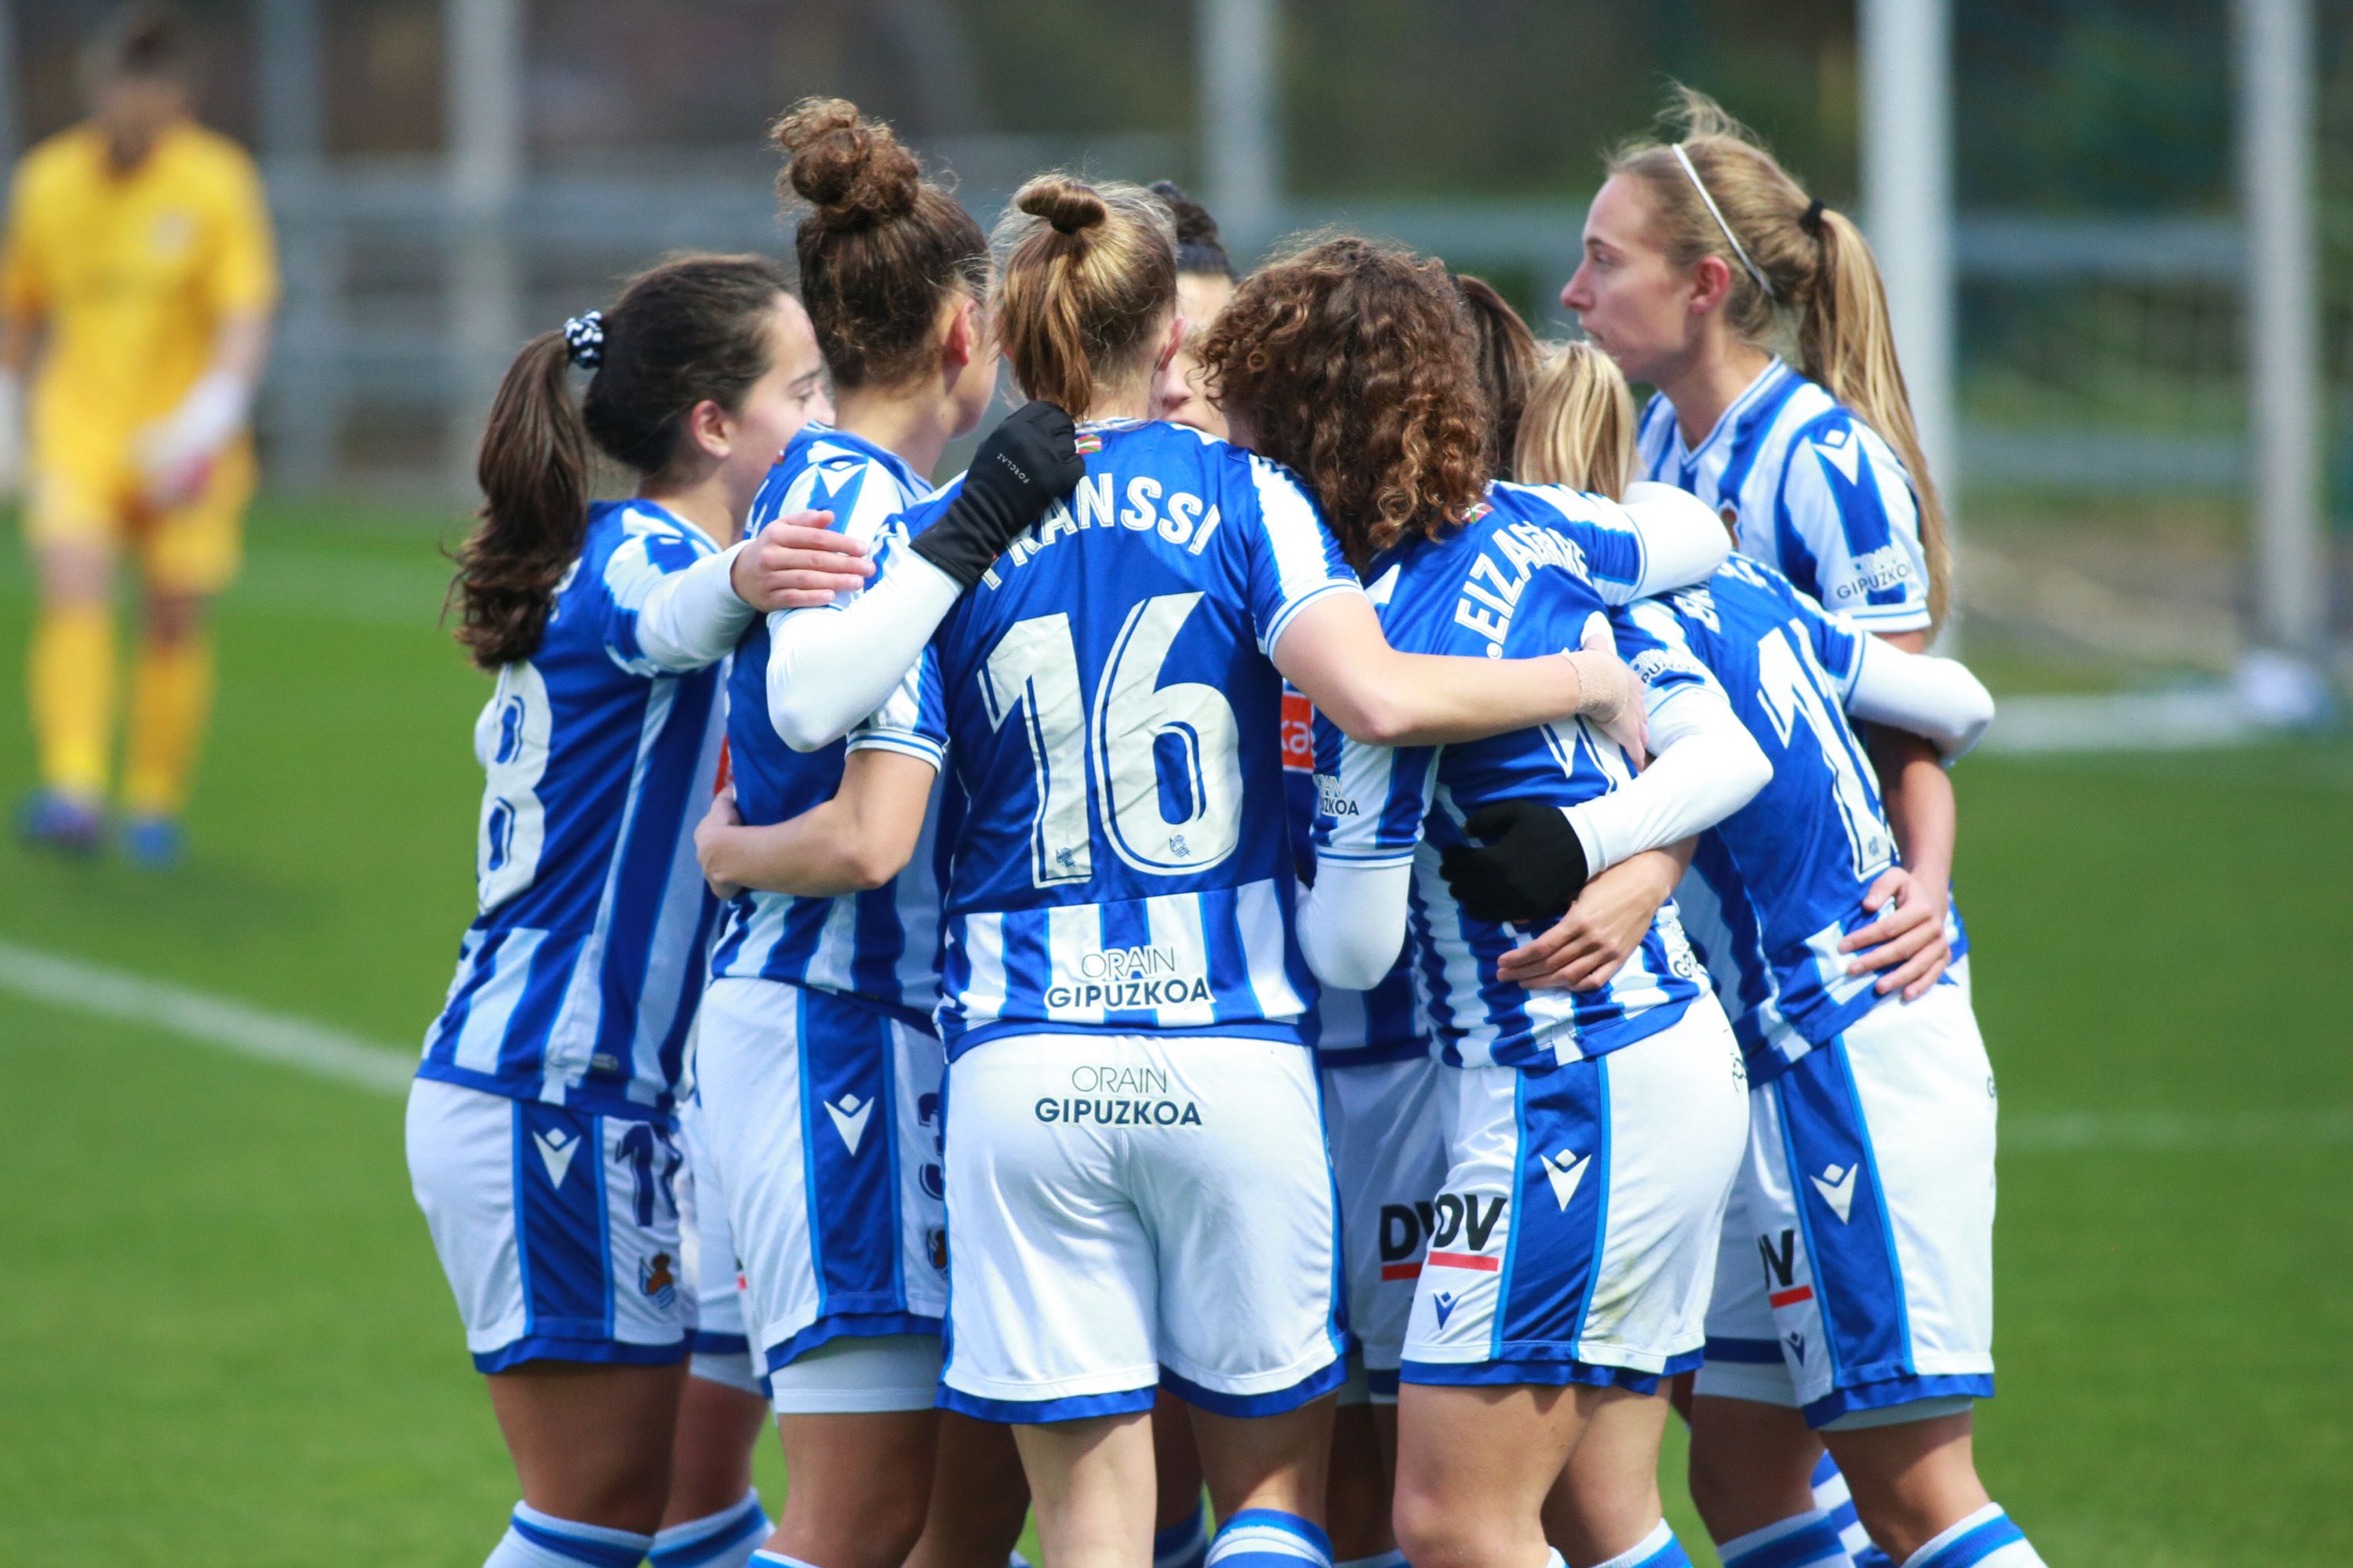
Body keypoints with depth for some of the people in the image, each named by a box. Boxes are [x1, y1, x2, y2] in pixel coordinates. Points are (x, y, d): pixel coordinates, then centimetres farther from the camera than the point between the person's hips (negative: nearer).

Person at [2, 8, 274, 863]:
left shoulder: (217, 182, -7)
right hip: (78, 427, 1)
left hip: (179, 448, -1)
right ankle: (72, 795, -29)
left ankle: (155, 805, 21)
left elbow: (247, 319, -15)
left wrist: (212, 414, -30)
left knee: (174, 624, 3)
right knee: (72, 591, -20)